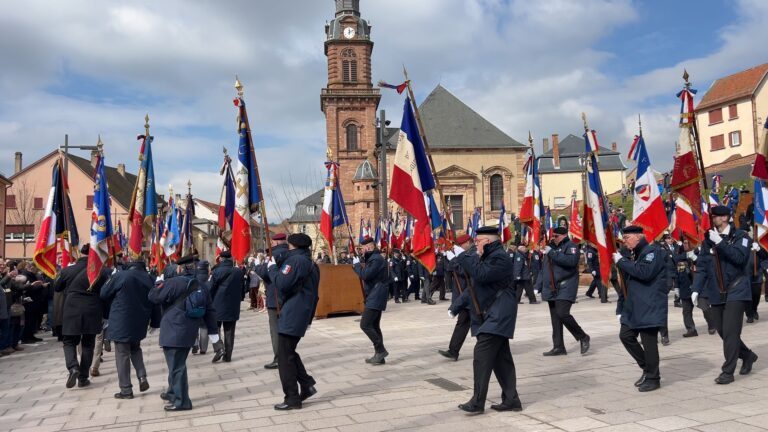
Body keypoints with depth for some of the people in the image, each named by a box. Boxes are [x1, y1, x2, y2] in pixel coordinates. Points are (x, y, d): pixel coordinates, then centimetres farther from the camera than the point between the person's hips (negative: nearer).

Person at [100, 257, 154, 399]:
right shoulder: (148, 278, 1)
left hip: (121, 321, -5)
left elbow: (104, 294, -1)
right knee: (135, 349, 24)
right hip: (139, 321, 5)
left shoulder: (119, 276, -12)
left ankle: (126, 390, 6)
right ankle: (142, 377, 7)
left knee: (122, 354, 3)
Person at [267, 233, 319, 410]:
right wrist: (309, 318, 25)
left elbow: (282, 283, -21)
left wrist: (272, 268, -5)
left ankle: (292, 398, 0)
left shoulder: (296, 260, -12)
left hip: (291, 315, -10)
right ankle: (307, 385, 18)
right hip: (302, 315, 10)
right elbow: (313, 294, 21)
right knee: (289, 352, 19)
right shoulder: (310, 263, 18)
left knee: (284, 357, -3)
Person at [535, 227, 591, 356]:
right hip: (551, 289, 7)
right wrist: (538, 286, 16)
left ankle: (583, 337, 3)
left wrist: (552, 253, -24)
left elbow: (571, 261, -25)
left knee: (562, 313, -18)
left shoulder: (571, 246, -3)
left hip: (565, 288, -7)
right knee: (555, 319, 7)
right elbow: (543, 269, 22)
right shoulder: (551, 247, 19)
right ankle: (558, 347, 12)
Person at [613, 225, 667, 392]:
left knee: (648, 341, -3)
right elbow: (627, 281, 20)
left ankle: (653, 378, 11)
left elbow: (644, 272, -28)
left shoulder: (653, 251, -10)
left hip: (650, 306, -9)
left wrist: (621, 261, -19)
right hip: (634, 306, 9)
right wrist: (621, 306, 16)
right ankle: (647, 368, 22)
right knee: (626, 335, 6)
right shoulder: (632, 254, 17)